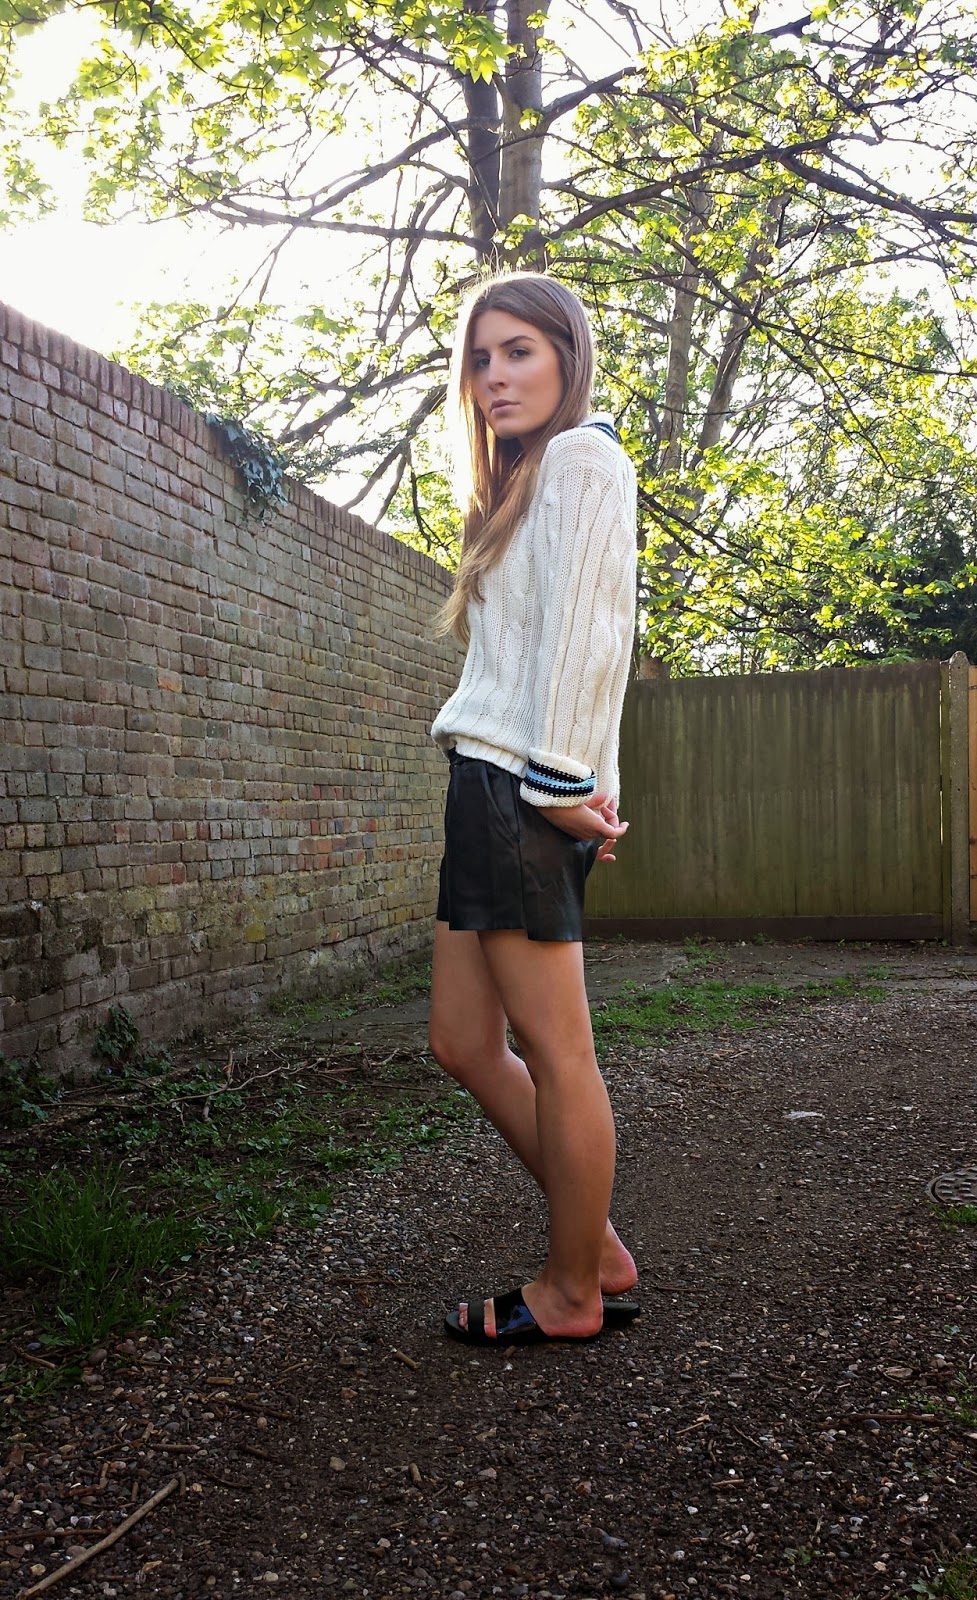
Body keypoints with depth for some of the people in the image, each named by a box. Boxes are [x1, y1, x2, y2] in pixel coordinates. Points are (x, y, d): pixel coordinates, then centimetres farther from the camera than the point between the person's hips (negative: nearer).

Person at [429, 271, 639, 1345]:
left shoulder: (581, 455, -1)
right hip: (488, 784, 10)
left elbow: (580, 626, -12)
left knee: (555, 1052, -2)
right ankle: (600, 1251, 20)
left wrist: (558, 780, -15)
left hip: (521, 787, -10)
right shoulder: (522, 480, 27)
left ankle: (573, 1295, 11)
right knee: (464, 1043, 10)